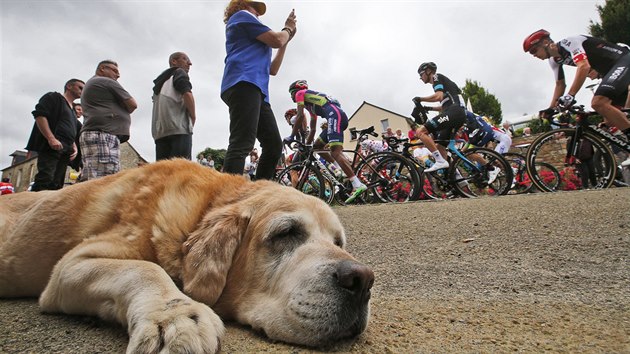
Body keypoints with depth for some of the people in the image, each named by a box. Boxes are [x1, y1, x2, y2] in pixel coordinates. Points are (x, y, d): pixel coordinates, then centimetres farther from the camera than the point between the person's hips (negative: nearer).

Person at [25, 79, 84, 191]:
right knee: (45, 181, -21)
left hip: (65, 151, 8)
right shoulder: (54, 97, 7)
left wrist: (74, 147, 10)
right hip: (50, 147, -8)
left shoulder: (73, 112, 30)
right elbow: (39, 115, -8)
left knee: (56, 185, -1)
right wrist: (51, 138, -20)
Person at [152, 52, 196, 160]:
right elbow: (187, 94, -9)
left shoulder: (161, 80, 32)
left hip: (159, 131, 7)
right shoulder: (179, 72, 9)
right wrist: (193, 116, 3)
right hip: (178, 127, -7)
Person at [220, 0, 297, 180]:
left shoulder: (253, 43, 39)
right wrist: (288, 28, 22)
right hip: (243, 84, -9)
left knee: (274, 146, -2)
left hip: (257, 90, 9)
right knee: (242, 144, -25)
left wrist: (286, 40, 34)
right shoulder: (241, 15, 13)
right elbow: (276, 40, 1)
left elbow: (272, 69, 33)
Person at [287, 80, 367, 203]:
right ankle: (346, 170, 5)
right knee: (317, 146, 17)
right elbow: (313, 129, 37)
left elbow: (300, 116, 0)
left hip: (335, 114, -9)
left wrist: (291, 136, 4)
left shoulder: (300, 93, 14)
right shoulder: (311, 105, 37)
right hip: (340, 116, 9)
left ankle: (358, 185, -33)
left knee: (335, 151, -21)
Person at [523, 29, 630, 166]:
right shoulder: (554, 60, 6)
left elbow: (584, 66, -34)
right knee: (611, 121, 5)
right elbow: (560, 84, 14)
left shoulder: (569, 42, -20)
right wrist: (550, 109, 7)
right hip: (610, 69, 9)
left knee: (598, 103, -29)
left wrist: (569, 96, -43)